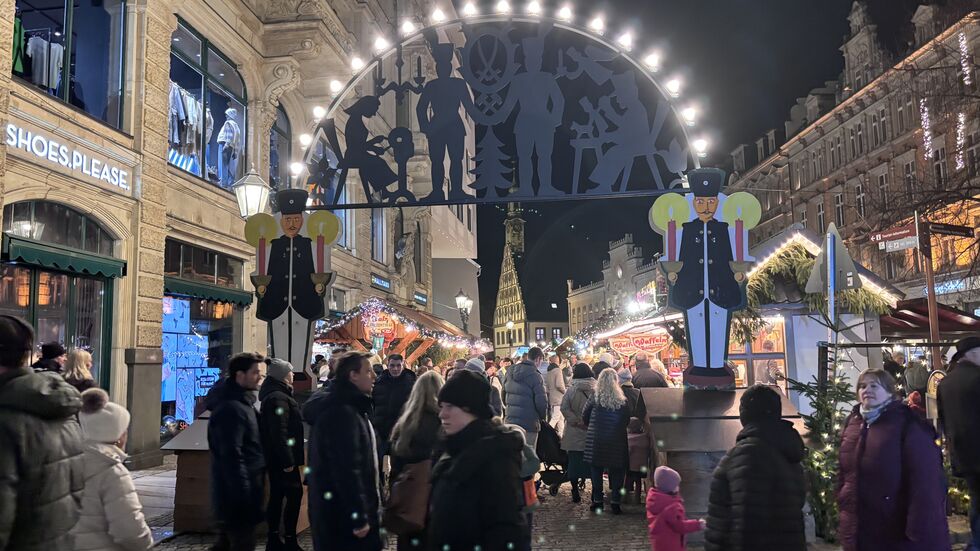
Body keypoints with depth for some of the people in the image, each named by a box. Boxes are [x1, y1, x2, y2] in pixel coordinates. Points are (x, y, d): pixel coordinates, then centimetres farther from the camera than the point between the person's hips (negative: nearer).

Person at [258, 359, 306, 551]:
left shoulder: (271, 395, 15)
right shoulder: (279, 398, -17)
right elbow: (280, 432, -23)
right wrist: (288, 460, -23)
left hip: (274, 457, 10)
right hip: (282, 457, -10)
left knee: (277, 495, 13)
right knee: (294, 493, -5)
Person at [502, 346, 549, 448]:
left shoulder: (510, 372, 7)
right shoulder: (535, 376, -14)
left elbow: (504, 397, 13)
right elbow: (541, 402, -14)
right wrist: (543, 417, 4)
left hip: (509, 421, 7)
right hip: (529, 423, -6)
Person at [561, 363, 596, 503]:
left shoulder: (571, 389, -4)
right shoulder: (596, 389, -4)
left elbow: (564, 408, -12)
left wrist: (576, 421, -10)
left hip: (574, 434, 0)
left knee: (574, 462, 8)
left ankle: (575, 493, 10)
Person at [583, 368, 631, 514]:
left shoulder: (595, 398, -6)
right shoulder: (623, 401, -5)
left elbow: (585, 416, 3)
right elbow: (627, 421, 3)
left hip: (596, 440, 0)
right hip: (616, 441, 0)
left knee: (597, 470, 11)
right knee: (617, 471, 8)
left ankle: (598, 501, 14)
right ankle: (615, 502, 6)